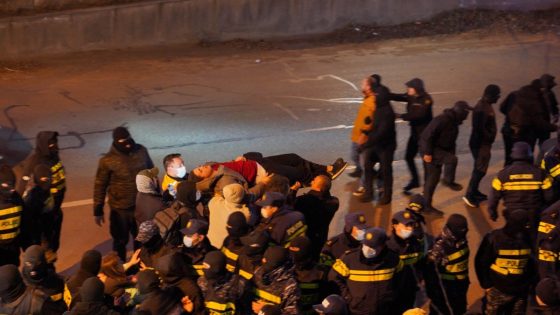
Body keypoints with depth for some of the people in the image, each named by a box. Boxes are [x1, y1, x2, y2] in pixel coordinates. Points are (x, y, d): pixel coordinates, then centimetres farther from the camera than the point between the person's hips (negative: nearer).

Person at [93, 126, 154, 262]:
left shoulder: (141, 151, -8)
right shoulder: (107, 160, -18)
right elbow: (100, 186, -10)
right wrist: (98, 211, -7)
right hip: (120, 208, -4)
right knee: (121, 240, 14)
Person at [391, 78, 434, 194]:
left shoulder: (426, 100, -18)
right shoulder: (411, 97, 2)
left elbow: (419, 114, -29)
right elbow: (398, 97, -6)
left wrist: (401, 116, -30)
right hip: (415, 131, 8)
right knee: (408, 156, 12)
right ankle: (415, 180, 29)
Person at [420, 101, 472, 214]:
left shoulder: (453, 122, 9)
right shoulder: (442, 120, -23)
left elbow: (450, 141, 21)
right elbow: (427, 135, -26)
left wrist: (452, 153, 17)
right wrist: (427, 153, -26)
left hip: (439, 150, 9)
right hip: (431, 151, -9)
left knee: (433, 179, 10)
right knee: (452, 159, -27)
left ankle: (427, 205, 17)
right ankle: (448, 181, -5)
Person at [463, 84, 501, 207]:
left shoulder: (486, 105, 9)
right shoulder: (481, 108, -24)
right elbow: (480, 129, -27)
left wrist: (490, 138, 11)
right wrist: (490, 138, -16)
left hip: (484, 142, 10)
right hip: (480, 143, -10)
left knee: (479, 168, 19)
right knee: (480, 169, -6)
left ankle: (474, 191, 30)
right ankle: (469, 195, -3)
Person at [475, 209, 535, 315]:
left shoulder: (526, 238, -3)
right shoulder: (494, 238, -14)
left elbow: (531, 262, 12)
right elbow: (481, 262, -5)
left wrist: (529, 282, 8)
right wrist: (487, 285, -5)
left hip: (520, 292, 3)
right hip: (497, 291, -3)